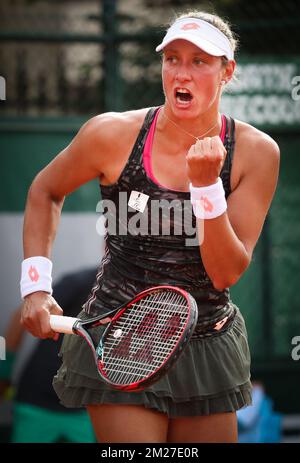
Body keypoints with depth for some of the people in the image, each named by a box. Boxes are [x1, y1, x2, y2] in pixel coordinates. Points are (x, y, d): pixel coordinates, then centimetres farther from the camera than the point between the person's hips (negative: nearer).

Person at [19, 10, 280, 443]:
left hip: (210, 351, 3)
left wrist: (206, 183, -23)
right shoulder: (113, 134, -10)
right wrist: (35, 285, 0)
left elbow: (226, 273, -11)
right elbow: (45, 192, 9)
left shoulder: (256, 152, -7)